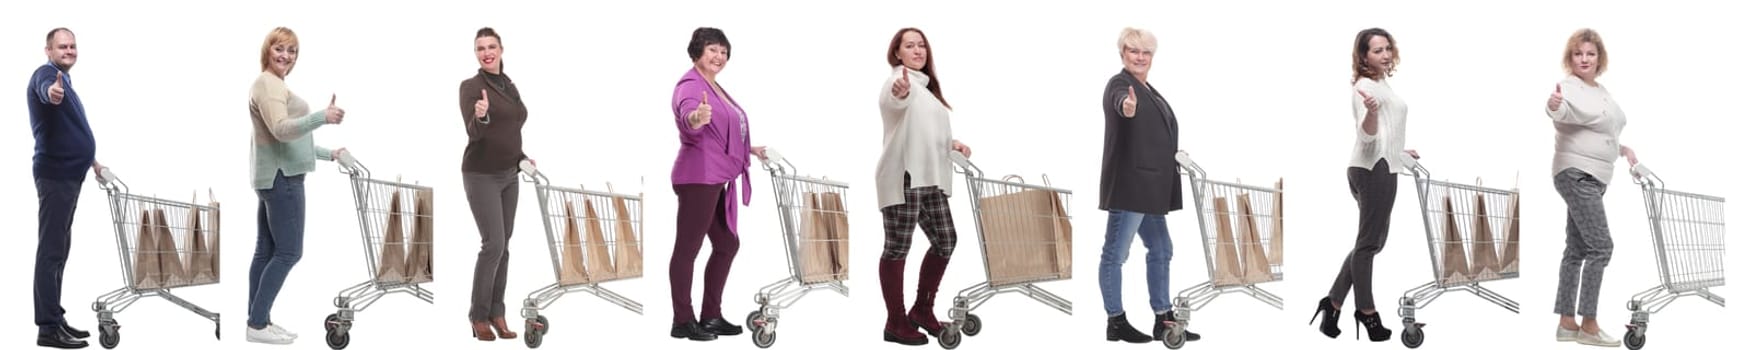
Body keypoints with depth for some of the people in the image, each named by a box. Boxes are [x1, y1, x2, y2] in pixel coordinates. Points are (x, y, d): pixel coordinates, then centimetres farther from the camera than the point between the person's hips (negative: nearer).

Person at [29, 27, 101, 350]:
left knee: (59, 250, 15)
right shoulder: (46, 74, -11)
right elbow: (44, 90, -38)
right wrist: (52, 91, -62)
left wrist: (90, 158, 48)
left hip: (69, 173, 10)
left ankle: (55, 318, 23)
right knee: (51, 250, -11)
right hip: (55, 174, -10)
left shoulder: (64, 81, 19)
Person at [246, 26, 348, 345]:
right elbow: (282, 129, -26)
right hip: (281, 176, -11)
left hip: (275, 176, 11)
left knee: (266, 251, 10)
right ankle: (257, 324, -9)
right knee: (288, 251, -10)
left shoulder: (275, 85, 21)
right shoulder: (268, 84, -12)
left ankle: (258, 321, 12)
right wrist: (322, 117, -39)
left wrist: (329, 154, 30)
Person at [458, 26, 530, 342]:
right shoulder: (471, 86, -11)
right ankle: (479, 315, -1)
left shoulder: (510, 86, 11)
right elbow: (473, 133, -22)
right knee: (493, 244, -12)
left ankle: (497, 313, 10)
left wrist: (522, 158, 6)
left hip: (508, 175, 7)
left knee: (504, 245, 6)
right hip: (482, 176, -7)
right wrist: (480, 116, -42)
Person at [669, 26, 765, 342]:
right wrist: (696, 117, -57)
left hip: (717, 179, 10)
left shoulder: (715, 87, 18)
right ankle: (683, 322, -4)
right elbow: (687, 118, -35)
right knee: (687, 248, -6)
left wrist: (748, 149, 41)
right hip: (698, 178, -10)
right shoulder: (690, 85, -12)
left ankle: (711, 316, 22)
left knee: (728, 245, 14)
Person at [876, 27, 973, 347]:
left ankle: (922, 310, 23)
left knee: (945, 241, 10)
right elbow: (897, 100, -35)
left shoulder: (926, 87, 20)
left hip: (930, 180, 9)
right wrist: (900, 92, -59)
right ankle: (896, 323, 1)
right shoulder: (899, 81, -9)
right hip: (903, 177, -9)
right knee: (898, 247, -4)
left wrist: (953, 144, 13)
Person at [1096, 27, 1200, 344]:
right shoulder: (1120, 84, -11)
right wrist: (1127, 107, -58)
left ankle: (1164, 321, 21)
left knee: (1161, 250, 14)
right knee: (1116, 253, -2)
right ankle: (1115, 322, 2)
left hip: (1150, 187, 10)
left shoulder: (1149, 91, 17)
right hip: (1129, 184, -10)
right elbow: (1120, 102, -37)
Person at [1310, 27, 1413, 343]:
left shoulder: (1382, 85, 16)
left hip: (1380, 168, 10)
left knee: (1372, 242, 13)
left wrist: (1400, 152, 40)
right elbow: (1367, 134, -24)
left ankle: (1333, 304, 13)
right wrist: (1371, 111, -44)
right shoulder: (1367, 86, -14)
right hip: (1374, 170, -10)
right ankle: (1366, 312, 3)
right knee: (1369, 242, -3)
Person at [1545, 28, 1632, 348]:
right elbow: (1562, 111, -39)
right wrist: (1553, 105, -61)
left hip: (1593, 177, 10)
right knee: (1600, 246, -15)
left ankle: (1566, 323, 13)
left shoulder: (1602, 90, 14)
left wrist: (1623, 148, 16)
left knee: (1577, 249, 10)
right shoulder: (1569, 87, -15)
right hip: (1576, 175, -9)